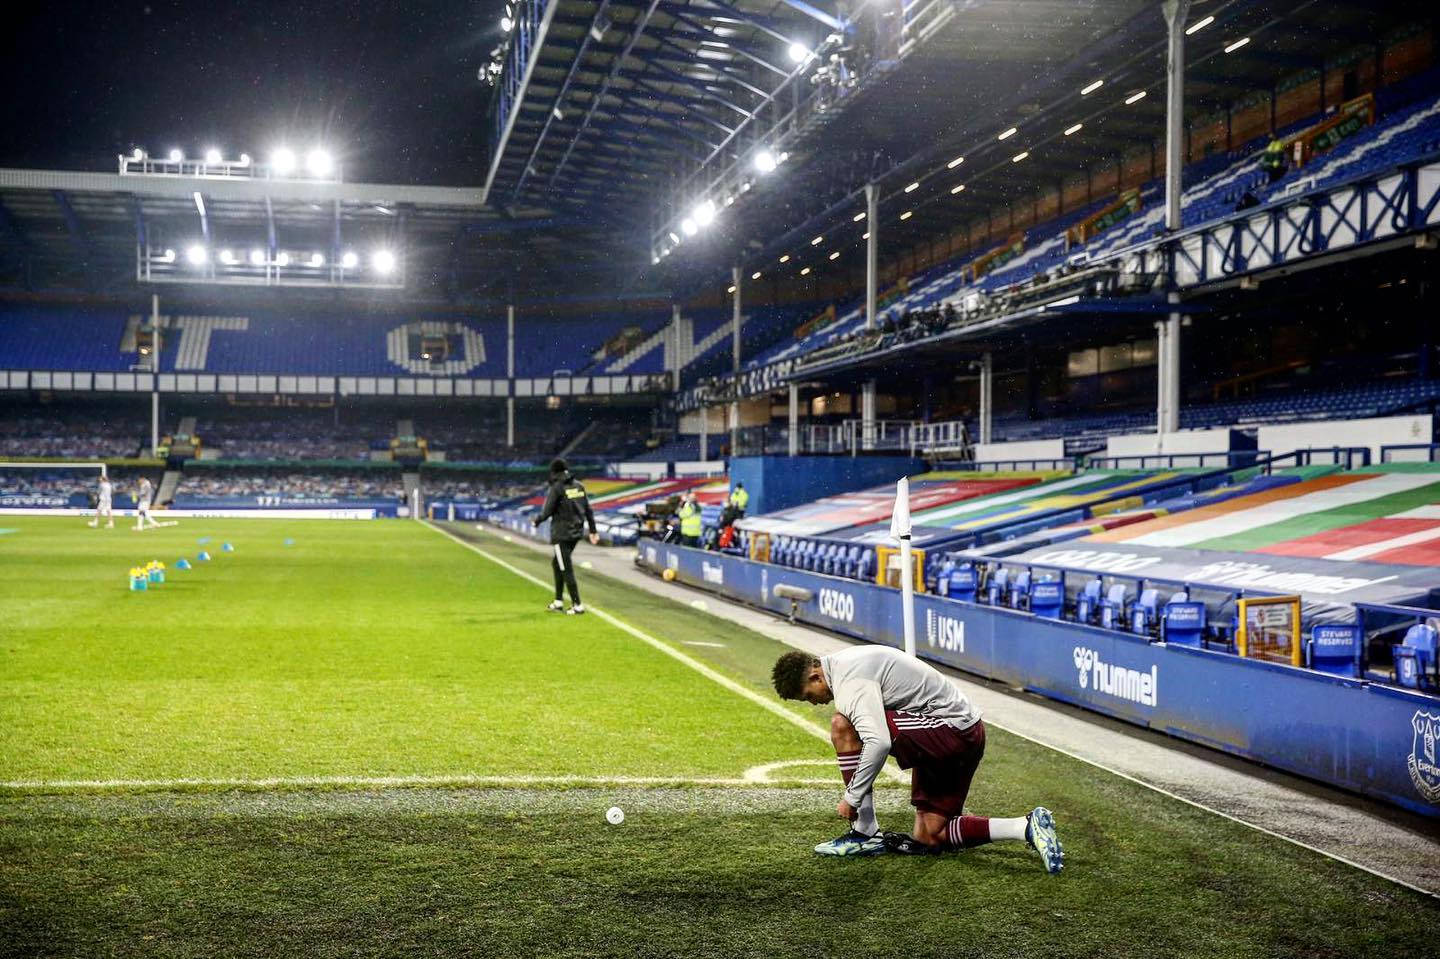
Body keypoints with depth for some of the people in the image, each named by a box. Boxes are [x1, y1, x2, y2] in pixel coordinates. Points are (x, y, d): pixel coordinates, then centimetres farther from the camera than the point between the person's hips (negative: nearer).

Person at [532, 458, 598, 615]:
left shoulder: (557, 488, -14)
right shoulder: (579, 486, 5)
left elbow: (547, 512, -12)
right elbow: (588, 509, 8)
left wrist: (536, 521, 8)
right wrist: (593, 531, 14)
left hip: (561, 534, -7)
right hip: (576, 532, 7)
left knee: (566, 569, -1)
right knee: (556, 563, 21)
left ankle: (577, 605, -1)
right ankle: (558, 602, 24)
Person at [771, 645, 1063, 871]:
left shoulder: (850, 680, -17)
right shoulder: (848, 662, 15)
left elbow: (878, 743, -30)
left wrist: (851, 798, -19)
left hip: (955, 730, -11)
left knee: (842, 725, -17)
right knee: (928, 837, 10)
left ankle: (865, 834, -9)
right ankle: (1027, 826, 5)